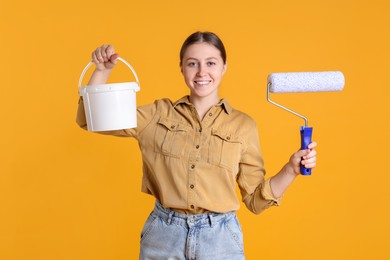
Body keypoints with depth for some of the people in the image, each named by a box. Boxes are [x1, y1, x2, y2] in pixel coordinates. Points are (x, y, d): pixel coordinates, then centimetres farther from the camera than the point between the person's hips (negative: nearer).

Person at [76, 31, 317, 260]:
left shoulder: (243, 125, -1)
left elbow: (255, 199, 2)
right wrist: (103, 70, -8)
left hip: (220, 237, 0)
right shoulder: (159, 113, 1)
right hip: (163, 235, 1)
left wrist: (291, 169, -12)